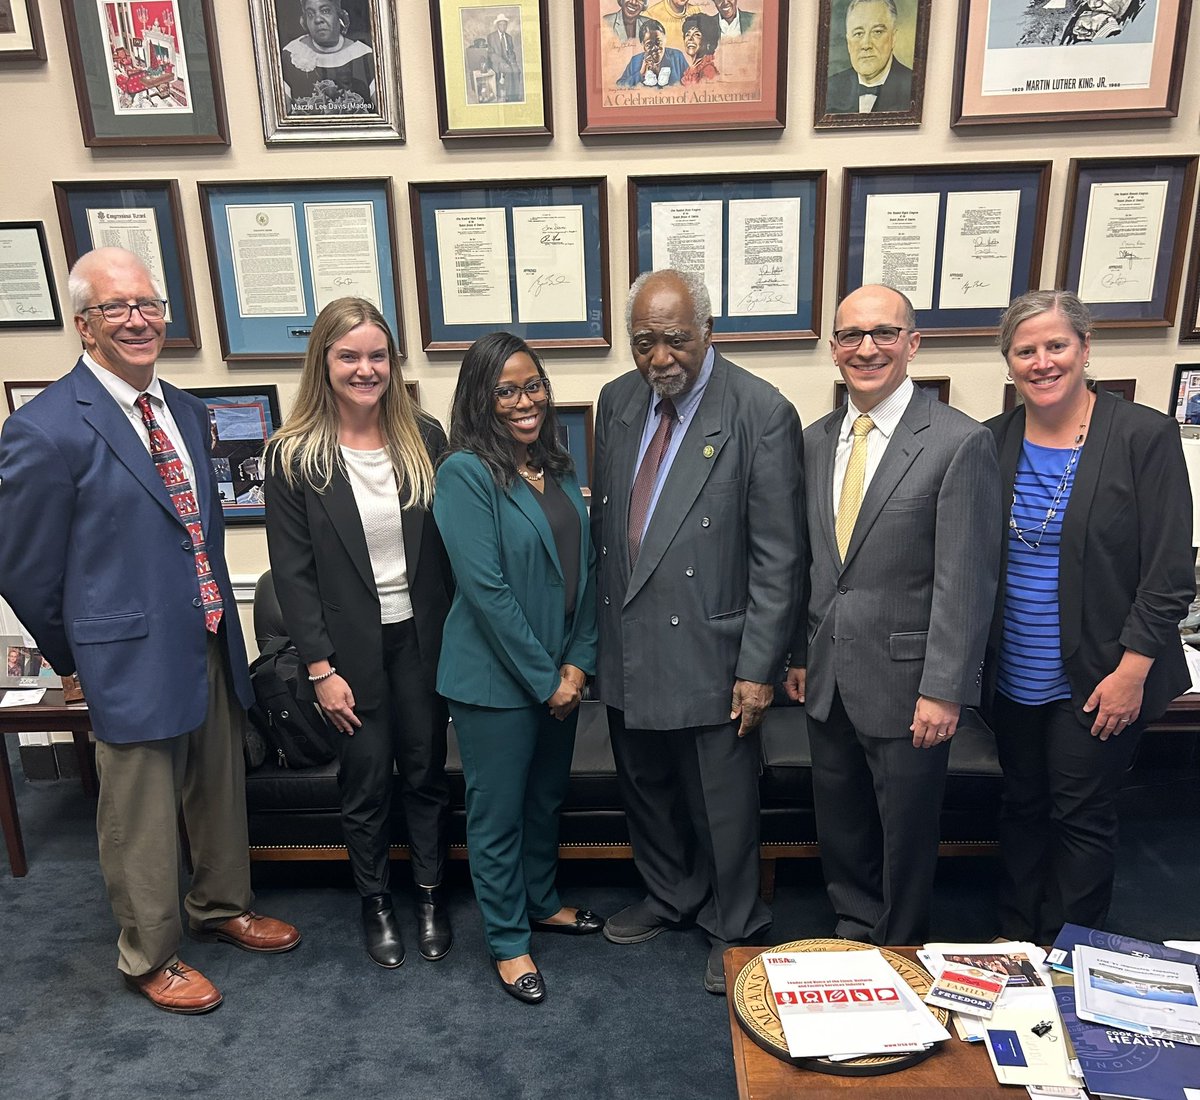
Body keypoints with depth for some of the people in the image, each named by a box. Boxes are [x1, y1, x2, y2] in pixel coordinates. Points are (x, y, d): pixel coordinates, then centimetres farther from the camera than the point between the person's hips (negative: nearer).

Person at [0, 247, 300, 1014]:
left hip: (213, 643, 7)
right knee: (142, 821, 11)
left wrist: (219, 617, 13)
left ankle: (221, 907, 47)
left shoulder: (188, 412, 6)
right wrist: (79, 657, 2)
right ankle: (149, 958, 35)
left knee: (222, 793, 22)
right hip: (134, 661, -6)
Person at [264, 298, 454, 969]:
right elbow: (293, 571, -7)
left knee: (427, 770, 13)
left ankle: (431, 893, 36)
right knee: (367, 781, 12)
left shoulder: (425, 438, -3)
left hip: (421, 636, 2)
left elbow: (447, 544, 1)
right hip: (350, 646, -1)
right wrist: (320, 667, -9)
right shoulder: (295, 456, -8)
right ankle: (375, 901, 36)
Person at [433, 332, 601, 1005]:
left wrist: (579, 662, -2)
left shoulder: (558, 466, 5)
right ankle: (509, 941, 30)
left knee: (548, 796, 22)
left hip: (562, 673, 7)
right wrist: (545, 679, -16)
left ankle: (542, 902, 45)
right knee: (499, 812, 10)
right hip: (497, 678, -6)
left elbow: (585, 565, 6)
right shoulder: (466, 472, -16)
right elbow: (486, 587, -20)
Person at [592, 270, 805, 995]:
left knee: (723, 808, 13)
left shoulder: (762, 413, -15)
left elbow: (779, 558, -13)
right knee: (647, 791, 23)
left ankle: (734, 928, 39)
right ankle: (669, 896, 49)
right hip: (628, 650, 6)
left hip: (708, 654, -5)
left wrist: (759, 667, -14)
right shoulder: (618, 401, 3)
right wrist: (597, 629, 9)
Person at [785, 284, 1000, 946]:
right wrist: (800, 655, 11)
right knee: (839, 828, 20)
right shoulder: (816, 441, 6)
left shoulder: (960, 442, -13)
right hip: (828, 678, 5)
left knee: (906, 834, 14)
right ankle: (853, 934, 43)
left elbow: (965, 582, -15)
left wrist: (944, 691, -16)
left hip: (905, 683, -5)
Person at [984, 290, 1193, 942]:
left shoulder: (1145, 435, -11)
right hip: (1013, 676, 4)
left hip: (1096, 680, -4)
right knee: (1022, 807, 18)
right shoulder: (993, 441, 1)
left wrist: (1130, 672, -15)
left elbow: (1169, 571, -11)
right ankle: (1014, 940, 36)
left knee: (1081, 817, 9)